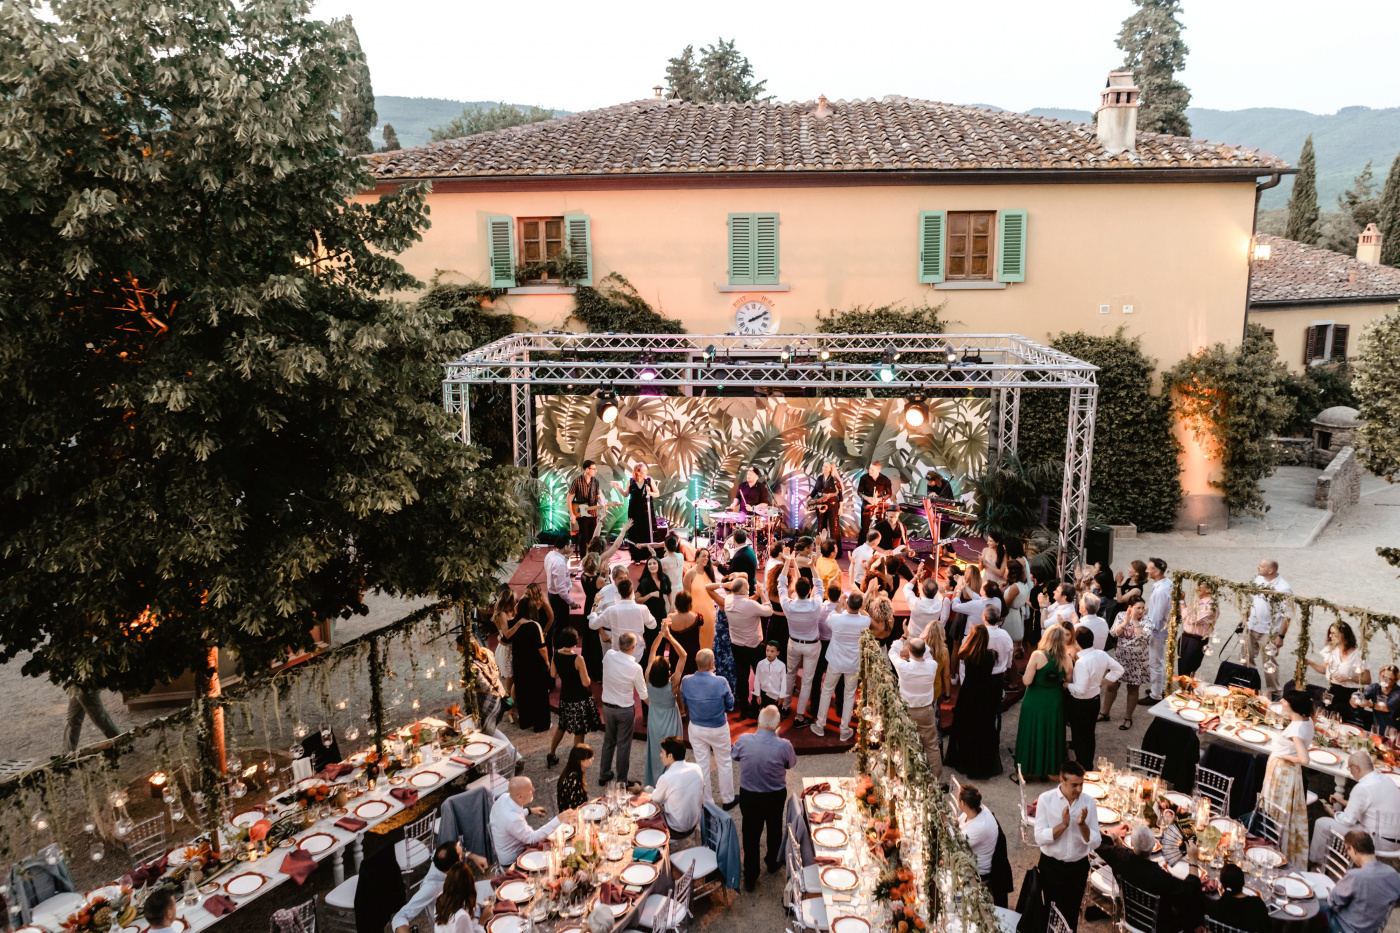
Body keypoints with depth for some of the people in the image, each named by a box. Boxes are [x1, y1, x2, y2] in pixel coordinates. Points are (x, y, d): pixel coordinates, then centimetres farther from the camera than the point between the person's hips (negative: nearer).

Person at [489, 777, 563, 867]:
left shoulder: (504, 797, -17)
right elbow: (532, 838, -27)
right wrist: (558, 820, -32)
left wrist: (529, 811, 3)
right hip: (510, 860, -8)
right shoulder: (513, 819, -40)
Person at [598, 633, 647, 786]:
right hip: (625, 710, -4)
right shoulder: (635, 668, -24)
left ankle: (604, 774, 35)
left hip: (607, 706, 4)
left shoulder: (609, 655, -16)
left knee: (608, 740, 22)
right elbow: (643, 694, -12)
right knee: (623, 745, 11)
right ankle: (622, 781, 22)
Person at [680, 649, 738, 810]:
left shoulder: (686, 682, -18)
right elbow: (730, 704, -10)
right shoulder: (721, 682, -26)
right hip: (719, 729, -2)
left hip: (696, 728, 2)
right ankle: (727, 799, 34)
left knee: (701, 765, 17)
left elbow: (684, 702, 1)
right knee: (724, 764, 18)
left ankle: (706, 801, 30)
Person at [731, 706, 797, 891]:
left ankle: (750, 878, 30)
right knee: (774, 830, 26)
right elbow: (791, 763, -5)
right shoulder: (784, 746, -27)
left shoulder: (744, 740, -23)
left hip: (748, 795, 0)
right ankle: (773, 864, 50)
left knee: (750, 834, 18)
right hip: (775, 797, 0)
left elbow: (735, 756, -1)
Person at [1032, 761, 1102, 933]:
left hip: (1079, 867, 2)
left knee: (1072, 913, 19)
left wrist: (1082, 825, -27)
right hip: (1052, 865, -2)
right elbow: (1039, 838, -19)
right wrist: (1063, 825, -30)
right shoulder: (1045, 799, -17)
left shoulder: (1088, 802, -10)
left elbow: (1095, 843, -9)